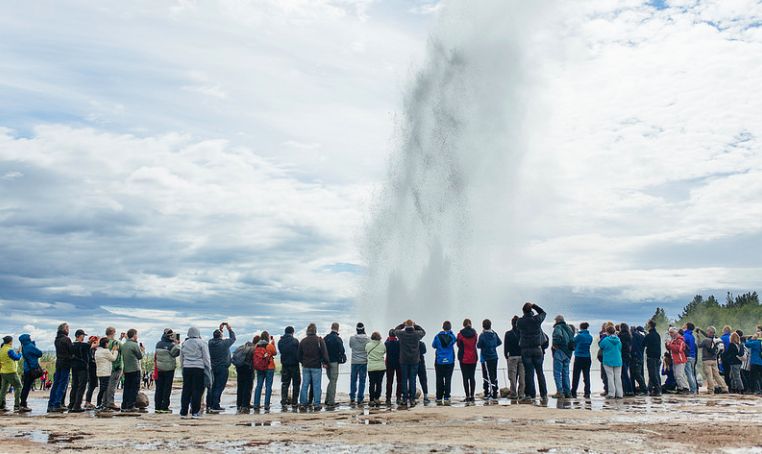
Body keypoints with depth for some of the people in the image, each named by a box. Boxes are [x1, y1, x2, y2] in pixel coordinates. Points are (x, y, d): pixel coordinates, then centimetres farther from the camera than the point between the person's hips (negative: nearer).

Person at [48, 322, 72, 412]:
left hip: (58, 363, 7)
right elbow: (72, 351, -12)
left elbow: (60, 351, 13)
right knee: (62, 384, -5)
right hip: (66, 363, -7)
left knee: (56, 384, 11)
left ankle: (50, 405, 13)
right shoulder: (66, 339, -11)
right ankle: (57, 404, -9)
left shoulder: (56, 339, 12)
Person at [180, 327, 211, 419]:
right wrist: (209, 369, 2)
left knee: (186, 390, 8)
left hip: (186, 369, 4)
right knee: (197, 390, -1)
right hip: (199, 368, -4)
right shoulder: (202, 343, -3)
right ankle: (195, 412, -1)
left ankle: (183, 412, 9)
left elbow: (181, 358, 17)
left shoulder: (184, 343, 11)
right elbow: (206, 358, -3)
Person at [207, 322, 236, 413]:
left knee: (212, 387, 12)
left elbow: (215, 337, 23)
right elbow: (233, 338, 2)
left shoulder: (210, 342, 0)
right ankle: (215, 406, -5)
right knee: (219, 387, -4)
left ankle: (209, 406, 14)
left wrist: (219, 329, 28)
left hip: (213, 368, 6)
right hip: (223, 368, -6)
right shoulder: (224, 343, -14)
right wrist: (230, 329, 14)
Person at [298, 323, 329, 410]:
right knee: (316, 385, 0)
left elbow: (298, 354, 11)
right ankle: (316, 404, -1)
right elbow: (324, 352, -9)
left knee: (305, 385, 8)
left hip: (306, 366, 4)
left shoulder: (303, 341, 6)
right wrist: (325, 362, 1)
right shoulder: (319, 340, -7)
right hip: (316, 366, -3)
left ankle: (302, 403, 9)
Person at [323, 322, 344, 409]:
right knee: (333, 382, -2)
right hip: (334, 362, -6)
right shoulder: (337, 339, -12)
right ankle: (331, 402, -2)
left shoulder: (326, 338, 6)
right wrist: (343, 359, 3)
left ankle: (327, 401, 18)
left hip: (327, 362, 6)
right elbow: (342, 350, -13)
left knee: (331, 381, 19)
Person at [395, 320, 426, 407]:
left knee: (404, 380, 8)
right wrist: (415, 325, 15)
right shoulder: (417, 334, -8)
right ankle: (412, 399, 3)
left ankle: (404, 399, 9)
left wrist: (403, 324, 21)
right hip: (414, 361, 0)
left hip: (403, 361, 0)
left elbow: (395, 330, 13)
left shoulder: (401, 334, -9)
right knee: (412, 380, 3)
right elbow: (423, 331, 14)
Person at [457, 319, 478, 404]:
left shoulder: (460, 334, -9)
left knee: (465, 378, 1)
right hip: (473, 358, 3)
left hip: (463, 358, -3)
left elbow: (458, 344, 3)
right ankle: (472, 396, 6)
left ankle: (467, 396, -3)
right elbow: (476, 343, 10)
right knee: (472, 377, 9)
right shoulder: (474, 333, -2)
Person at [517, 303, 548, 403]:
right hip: (537, 349, 1)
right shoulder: (537, 319, -4)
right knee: (540, 372, 10)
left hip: (525, 350, -1)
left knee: (528, 373, 1)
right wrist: (534, 305, 13)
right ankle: (544, 395, 16)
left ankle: (529, 395, -4)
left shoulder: (519, 322, -5)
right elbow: (543, 313, 17)